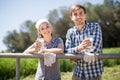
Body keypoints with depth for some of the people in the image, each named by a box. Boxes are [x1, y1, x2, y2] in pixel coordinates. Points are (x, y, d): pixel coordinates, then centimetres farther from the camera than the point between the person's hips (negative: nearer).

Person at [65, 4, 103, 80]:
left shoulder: (94, 27, -7)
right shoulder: (70, 32, 3)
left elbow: (96, 47, -19)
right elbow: (67, 52, -6)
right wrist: (78, 48, -27)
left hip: (94, 74, -3)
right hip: (77, 74, 3)